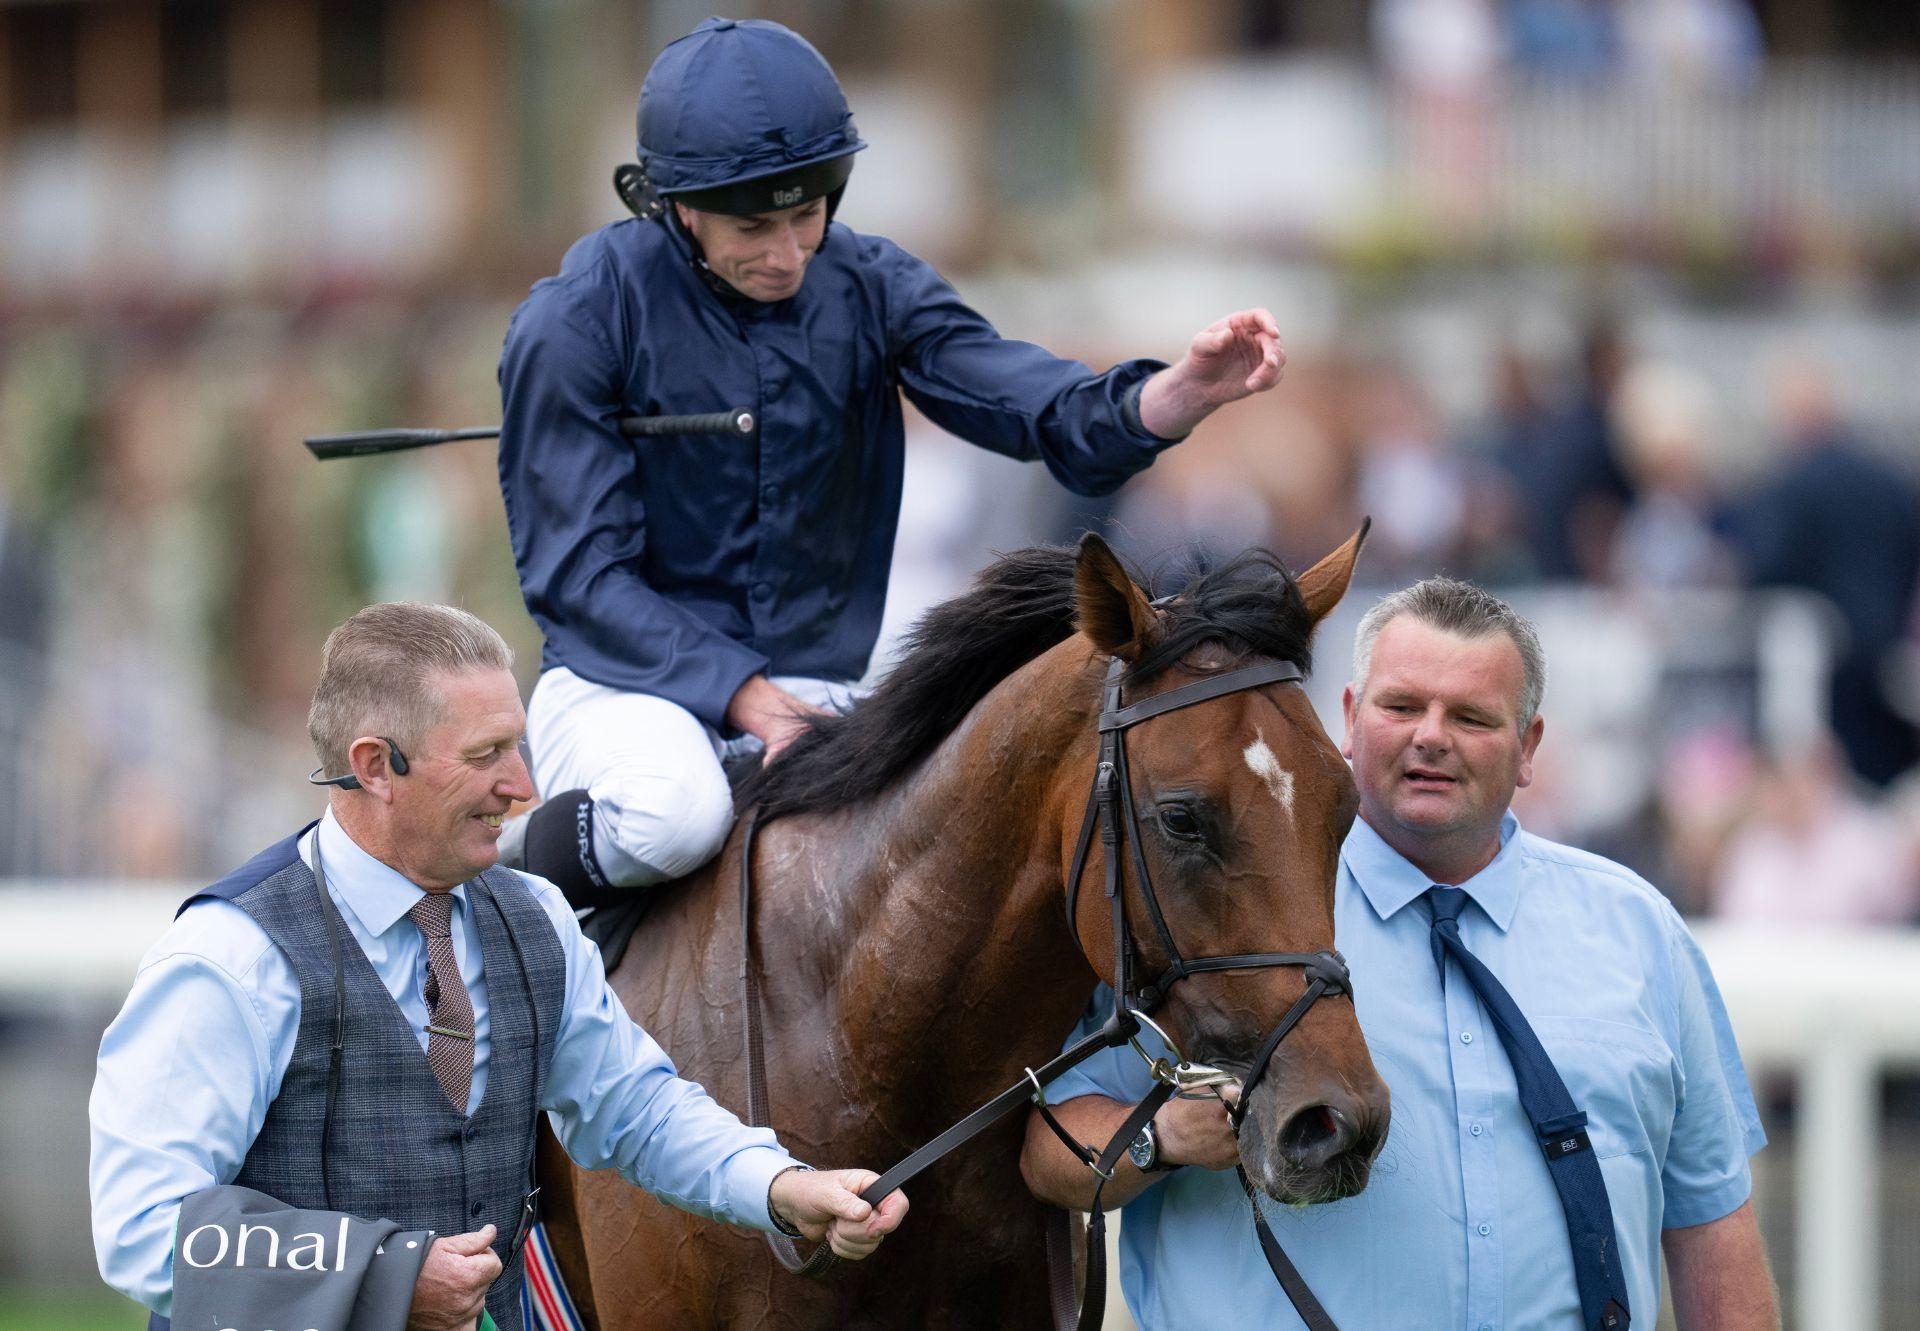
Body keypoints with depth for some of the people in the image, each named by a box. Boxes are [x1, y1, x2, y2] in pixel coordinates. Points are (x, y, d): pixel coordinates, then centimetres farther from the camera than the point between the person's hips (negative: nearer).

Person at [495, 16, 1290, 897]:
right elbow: (578, 572, -12)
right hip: (629, 684, -5)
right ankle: (519, 874, -5)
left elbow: (1048, 417, -10)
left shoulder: (869, 290, 1)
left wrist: (1183, 393, -33)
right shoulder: (580, 320, -11)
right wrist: (745, 695, -23)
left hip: (822, 687, 5)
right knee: (670, 816, -37)